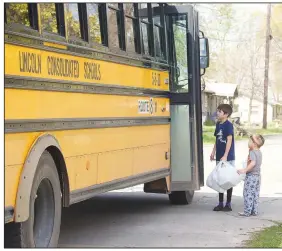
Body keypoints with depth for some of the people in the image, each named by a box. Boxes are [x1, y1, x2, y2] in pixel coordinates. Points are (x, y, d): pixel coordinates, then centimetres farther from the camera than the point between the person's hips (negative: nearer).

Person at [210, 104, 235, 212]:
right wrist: (213, 152, 17)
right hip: (219, 157, 8)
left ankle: (228, 204, 10)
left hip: (228, 158, -8)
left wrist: (225, 156, -23)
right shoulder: (218, 124, 10)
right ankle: (220, 203, 20)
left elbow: (229, 140, -18)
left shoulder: (228, 125, -14)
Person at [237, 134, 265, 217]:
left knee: (248, 194, -2)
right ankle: (254, 211, 15)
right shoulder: (259, 152, 10)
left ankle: (247, 212, 1)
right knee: (255, 194, 12)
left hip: (251, 175, -9)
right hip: (257, 175, 9)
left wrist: (245, 170, -34)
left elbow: (253, 163, -31)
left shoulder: (252, 152, -17)